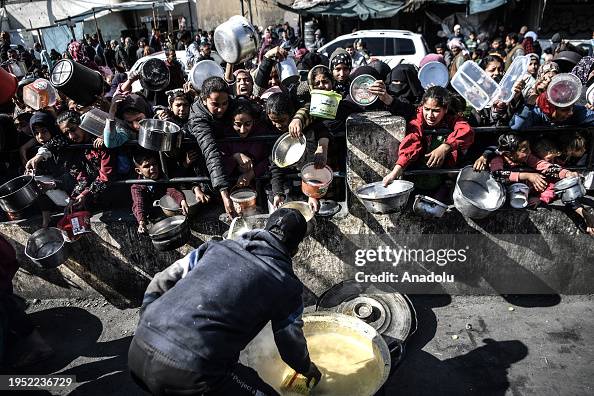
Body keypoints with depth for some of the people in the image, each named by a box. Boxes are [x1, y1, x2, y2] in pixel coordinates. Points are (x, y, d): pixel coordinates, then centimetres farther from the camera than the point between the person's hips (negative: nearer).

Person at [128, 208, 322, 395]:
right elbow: (291, 343, 19)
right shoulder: (287, 286, 4)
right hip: (190, 373, -6)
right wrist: (308, 368, 40)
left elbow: (159, 285, 17)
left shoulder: (218, 246, 13)